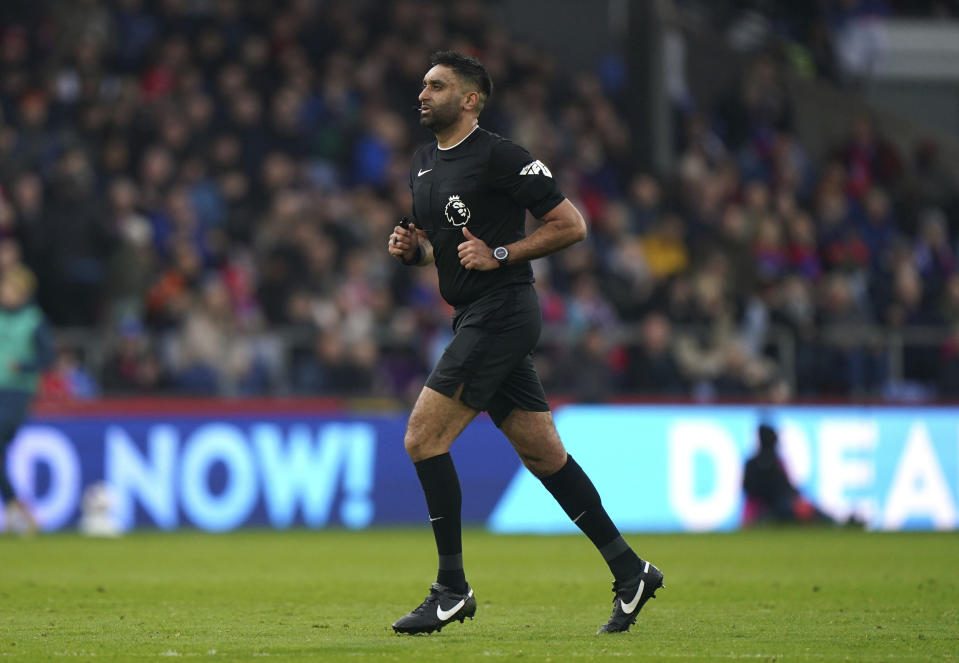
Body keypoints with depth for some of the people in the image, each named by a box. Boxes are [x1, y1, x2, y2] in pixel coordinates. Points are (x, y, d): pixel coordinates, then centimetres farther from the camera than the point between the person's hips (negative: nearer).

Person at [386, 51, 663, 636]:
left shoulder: (500, 158, -11)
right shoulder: (423, 165, 15)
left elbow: (571, 225, -10)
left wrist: (500, 254, -16)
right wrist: (411, 247, 6)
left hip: (501, 314, -9)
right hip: (475, 319, 9)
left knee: (424, 439, -12)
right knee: (544, 455, 8)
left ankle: (453, 589, -6)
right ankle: (630, 571, 14)